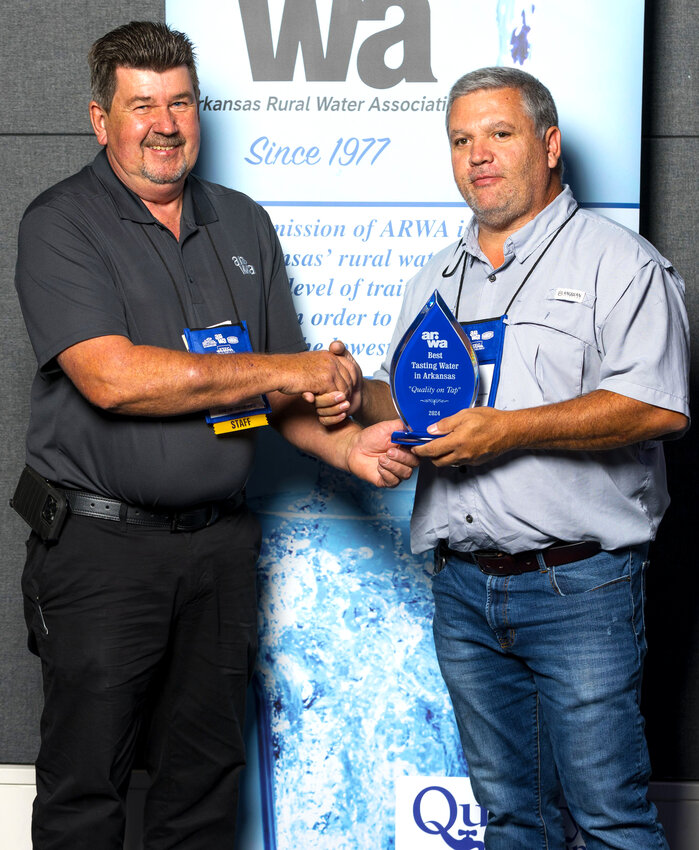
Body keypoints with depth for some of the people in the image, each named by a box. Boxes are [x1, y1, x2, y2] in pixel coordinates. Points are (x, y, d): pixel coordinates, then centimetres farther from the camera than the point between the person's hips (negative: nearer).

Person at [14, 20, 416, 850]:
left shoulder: (244, 225, 11)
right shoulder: (61, 224, -6)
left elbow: (282, 392, 14)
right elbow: (113, 378, -20)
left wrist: (347, 445, -8)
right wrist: (285, 371, -14)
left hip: (220, 543, 5)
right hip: (102, 541, -5)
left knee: (205, 776, 14)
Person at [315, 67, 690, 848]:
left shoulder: (619, 262, -4)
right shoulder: (435, 280, 17)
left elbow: (658, 407, -15)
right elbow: (411, 401, 24)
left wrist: (510, 430, -20)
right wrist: (359, 397, 1)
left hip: (579, 585, -6)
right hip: (463, 587, 6)